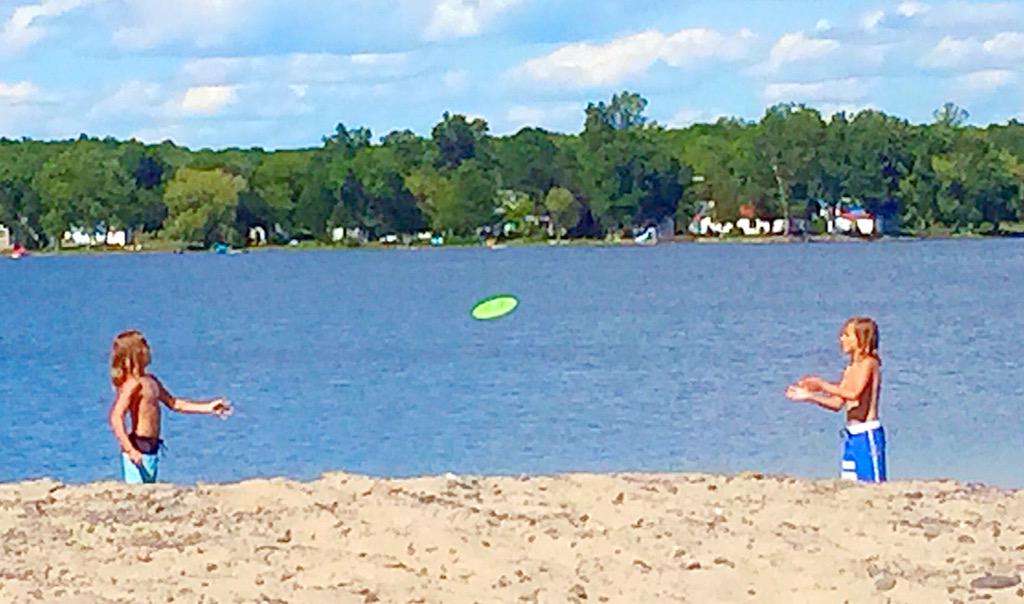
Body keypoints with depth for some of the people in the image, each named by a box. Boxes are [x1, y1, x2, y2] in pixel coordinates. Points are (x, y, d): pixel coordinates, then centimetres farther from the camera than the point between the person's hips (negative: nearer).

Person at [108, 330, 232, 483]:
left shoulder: (151, 381, 15)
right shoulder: (133, 384, -15)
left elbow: (174, 403, 26)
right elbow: (116, 418, -23)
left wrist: (207, 407, 23)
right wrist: (130, 450, -28)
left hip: (151, 447, 10)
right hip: (139, 448, -10)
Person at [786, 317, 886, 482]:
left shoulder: (868, 363, -9)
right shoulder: (850, 368, 17)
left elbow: (854, 393, -25)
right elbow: (837, 403, 16)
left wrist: (822, 385, -18)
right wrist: (809, 396, 8)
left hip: (867, 434, -9)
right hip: (852, 434, 9)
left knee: (871, 484, -8)